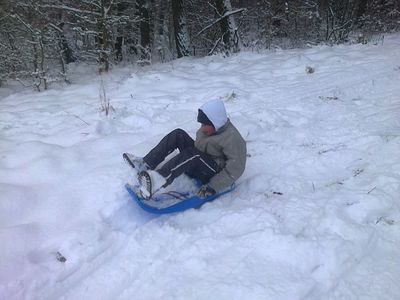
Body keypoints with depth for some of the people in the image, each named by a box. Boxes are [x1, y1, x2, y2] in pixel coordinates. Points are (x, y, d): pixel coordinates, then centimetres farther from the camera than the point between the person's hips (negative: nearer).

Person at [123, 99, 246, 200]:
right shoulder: (210, 127, 4)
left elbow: (235, 169, -25)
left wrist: (213, 187, -28)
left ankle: (157, 181, -55)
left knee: (192, 154, -38)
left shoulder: (232, 138, -21)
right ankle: (146, 164, -21)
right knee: (178, 134, -10)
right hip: (197, 164, 8)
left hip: (215, 173, -8)